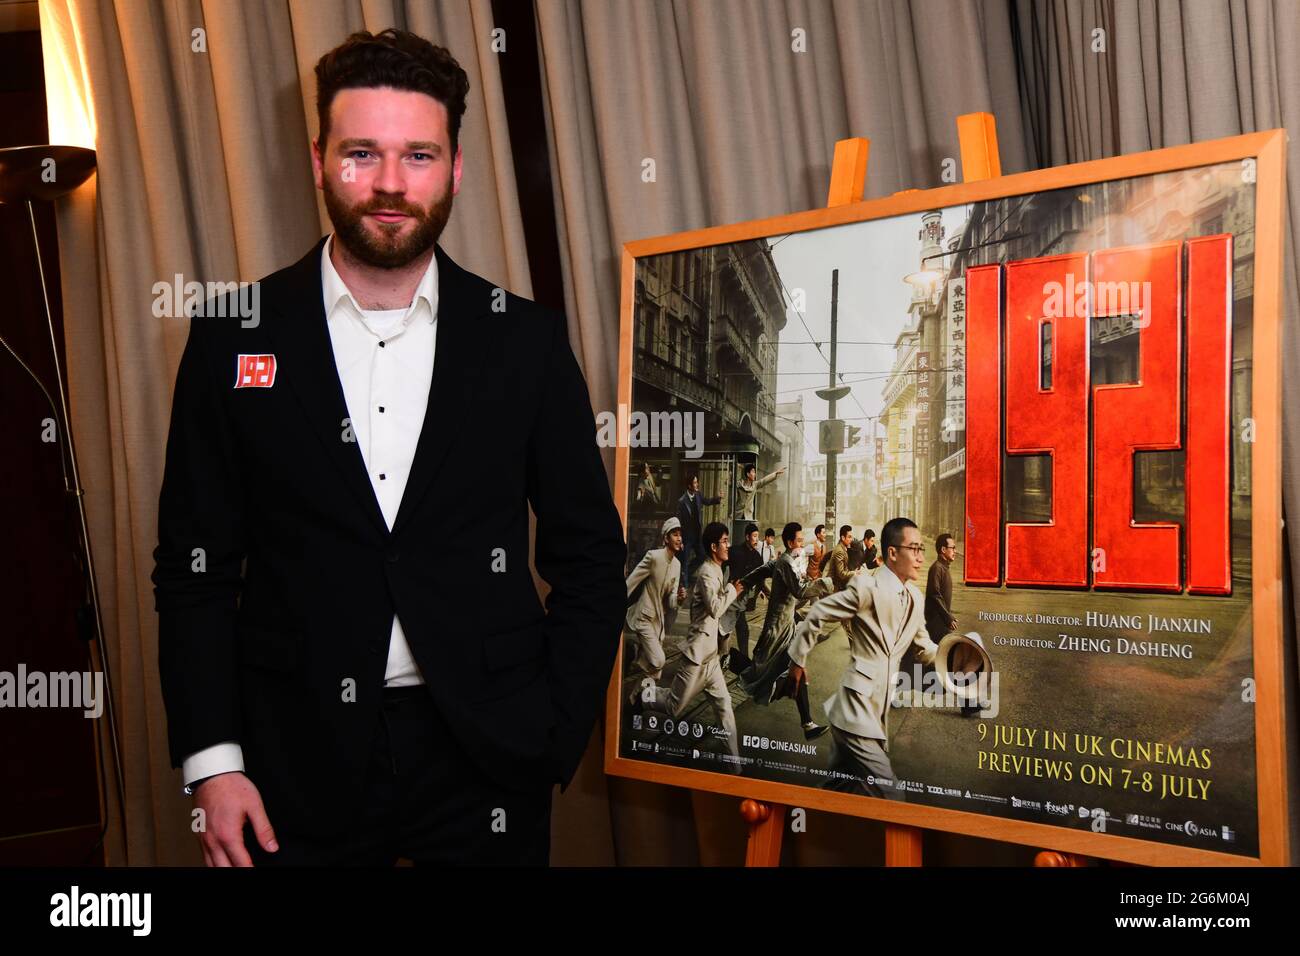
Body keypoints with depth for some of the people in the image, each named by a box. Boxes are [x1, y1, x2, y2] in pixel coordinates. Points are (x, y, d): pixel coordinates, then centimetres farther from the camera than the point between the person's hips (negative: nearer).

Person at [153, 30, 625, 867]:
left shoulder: (527, 340, 0)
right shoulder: (232, 335, 0)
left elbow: (589, 554, 3)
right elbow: (195, 566, 2)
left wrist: (555, 734, -4)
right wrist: (211, 761, -5)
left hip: (487, 756, 0)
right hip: (296, 766, 0)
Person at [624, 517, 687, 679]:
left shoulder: (677, 564, 4)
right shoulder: (653, 556, -18)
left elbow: (671, 599, 3)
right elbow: (630, 583, -15)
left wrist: (678, 598, -20)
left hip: (659, 619, 7)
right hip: (644, 617, -7)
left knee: (654, 666, 12)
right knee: (657, 661, -19)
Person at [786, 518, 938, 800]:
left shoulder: (914, 597, 11)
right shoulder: (867, 587, -14)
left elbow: (923, 648, 22)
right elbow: (816, 615, -8)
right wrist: (798, 661, 0)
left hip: (879, 712, 9)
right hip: (857, 710, -9)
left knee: (839, 788, 19)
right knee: (888, 796, -13)